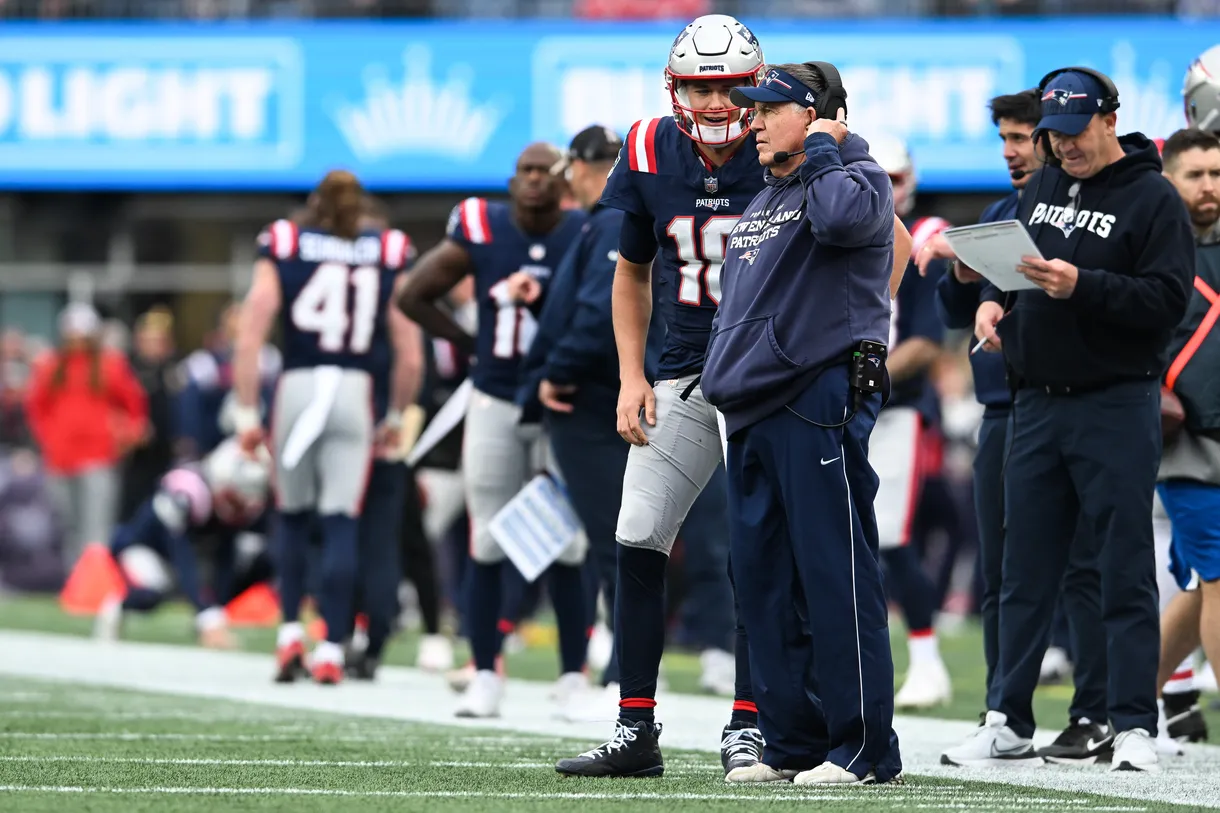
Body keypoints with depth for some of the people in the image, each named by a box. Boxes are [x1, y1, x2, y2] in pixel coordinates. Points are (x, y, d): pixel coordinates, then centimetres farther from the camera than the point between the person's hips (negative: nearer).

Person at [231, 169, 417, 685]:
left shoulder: (283, 248, 6)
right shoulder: (387, 257, 8)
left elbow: (249, 338, -1)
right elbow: (407, 353, 7)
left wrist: (246, 412, 3)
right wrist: (396, 416, 20)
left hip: (297, 386, 0)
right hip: (355, 391, 0)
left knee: (293, 515, 18)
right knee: (341, 523, 2)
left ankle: (290, 632, 10)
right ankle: (331, 650, -3)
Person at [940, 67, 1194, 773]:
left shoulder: (1152, 198, -6)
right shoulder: (1044, 187, 14)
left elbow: (1168, 299, -15)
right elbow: (1009, 263, 25)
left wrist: (1082, 286, -24)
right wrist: (992, 300, 4)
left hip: (1117, 406, -6)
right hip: (1036, 403, 6)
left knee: (1126, 573, -4)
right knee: (1026, 571, 9)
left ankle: (1135, 728, -2)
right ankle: (1009, 724, 13)